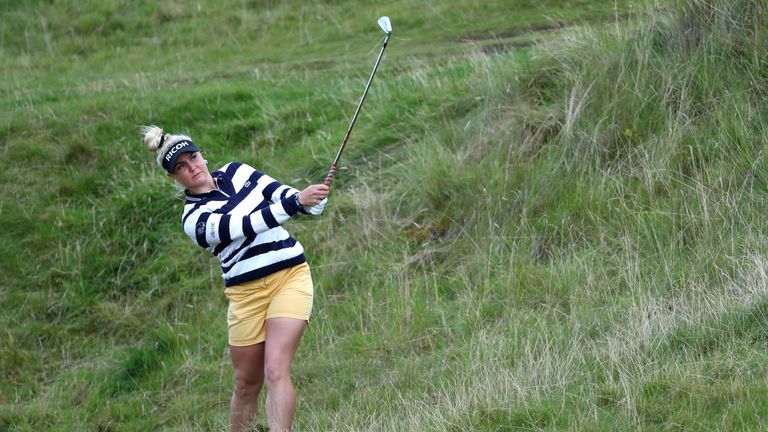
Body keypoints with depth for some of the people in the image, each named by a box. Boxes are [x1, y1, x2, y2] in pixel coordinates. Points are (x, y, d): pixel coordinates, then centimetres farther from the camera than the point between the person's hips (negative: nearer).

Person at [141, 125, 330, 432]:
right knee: (247, 383, 5)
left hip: (290, 276, 1)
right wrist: (296, 202, -27)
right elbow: (247, 225, -20)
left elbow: (280, 192, 5)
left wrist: (312, 201, -16)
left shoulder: (236, 172, 10)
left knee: (276, 371, -15)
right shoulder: (194, 219, -7)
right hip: (247, 294, -1)